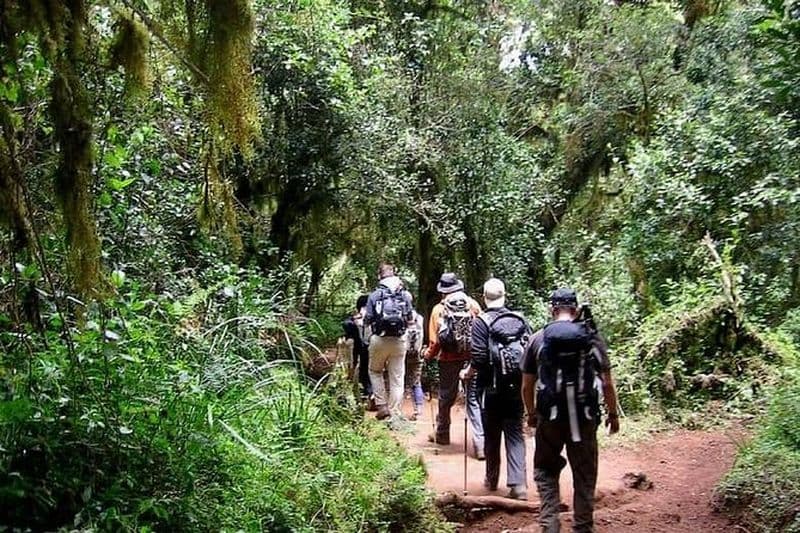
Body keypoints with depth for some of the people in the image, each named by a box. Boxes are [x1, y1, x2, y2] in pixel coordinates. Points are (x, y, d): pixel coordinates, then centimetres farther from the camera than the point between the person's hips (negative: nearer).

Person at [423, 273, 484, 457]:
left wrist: (429, 355, 14)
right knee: (474, 399, 2)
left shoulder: (439, 309, -3)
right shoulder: (472, 304, 0)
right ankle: (480, 444, -5)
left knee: (446, 398, 17)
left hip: (449, 359, 0)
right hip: (472, 358, 0)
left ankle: (442, 434, 33)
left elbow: (435, 341, -6)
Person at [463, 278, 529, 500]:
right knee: (515, 434, 5)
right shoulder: (520, 320, 3)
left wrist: (468, 372, 3)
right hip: (516, 387, 3)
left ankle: (492, 480, 26)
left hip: (492, 388, -3)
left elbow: (479, 358, -15)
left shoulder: (481, 322, -9)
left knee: (492, 436, 12)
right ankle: (518, 484, -6)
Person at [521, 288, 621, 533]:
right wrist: (613, 414, 13)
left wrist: (531, 414, 20)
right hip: (584, 417, 0)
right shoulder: (592, 338, 0)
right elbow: (607, 384, -1)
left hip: (550, 417, 0)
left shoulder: (538, 338, 1)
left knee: (546, 470, 17)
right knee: (585, 476, 13)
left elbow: (527, 386, 4)